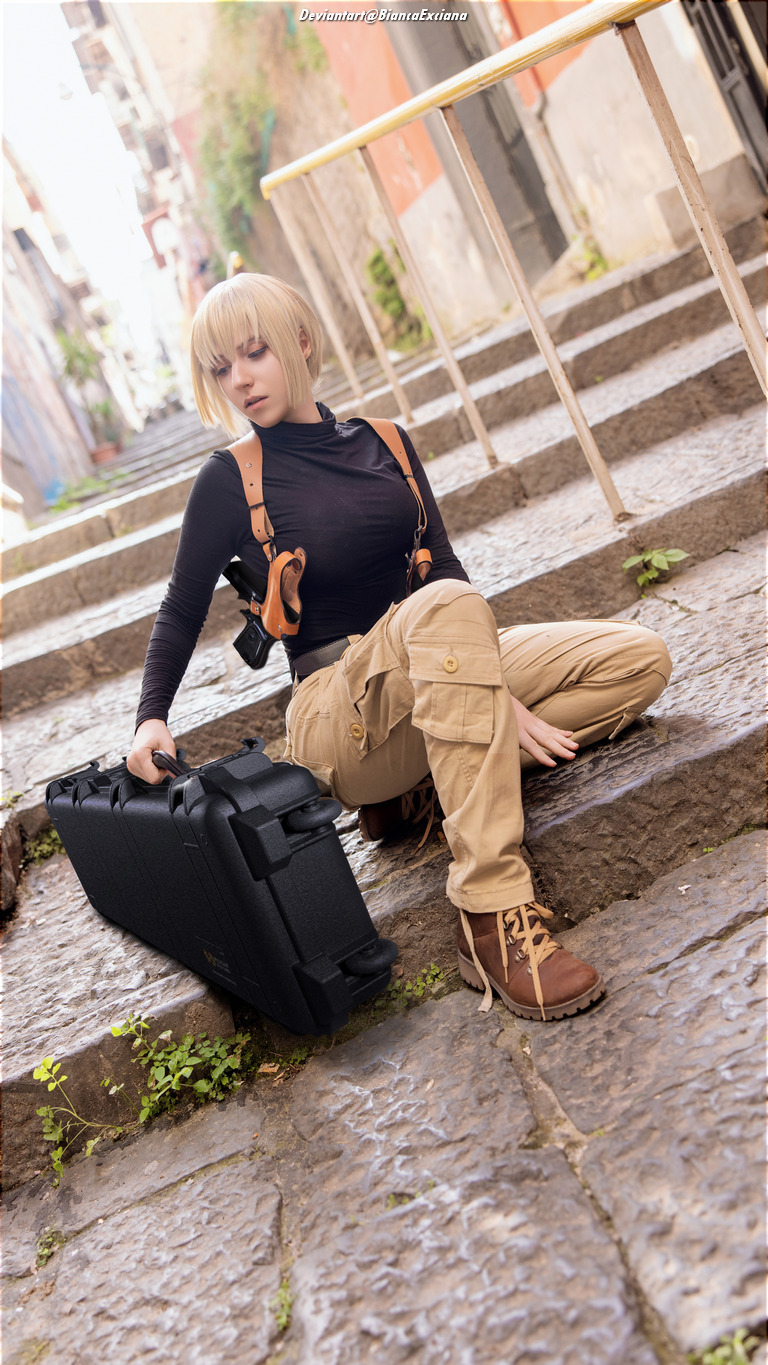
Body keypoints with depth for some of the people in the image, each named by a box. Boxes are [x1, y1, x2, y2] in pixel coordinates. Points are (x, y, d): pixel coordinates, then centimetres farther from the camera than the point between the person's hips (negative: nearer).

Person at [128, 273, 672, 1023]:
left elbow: (444, 566, 3)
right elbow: (182, 611, 5)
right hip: (338, 723, -5)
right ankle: (491, 914, -42)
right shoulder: (231, 482, -3)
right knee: (444, 607, -38)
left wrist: (493, 692, -11)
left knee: (639, 659, -7)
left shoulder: (383, 443, 7)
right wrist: (151, 719, -12)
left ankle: (425, 783, -9)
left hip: (438, 671, 6)